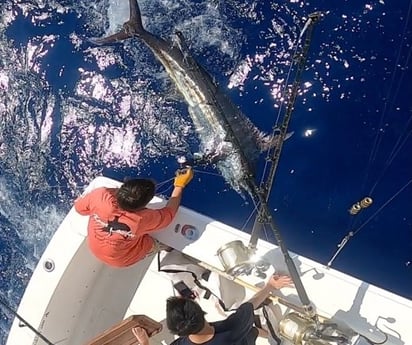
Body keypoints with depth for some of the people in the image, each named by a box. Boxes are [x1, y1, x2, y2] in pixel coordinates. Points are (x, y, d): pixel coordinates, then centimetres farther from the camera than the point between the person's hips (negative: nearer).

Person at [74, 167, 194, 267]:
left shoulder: (100, 196, -36)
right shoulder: (142, 219, -41)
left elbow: (79, 206, -12)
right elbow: (170, 212, -19)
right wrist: (180, 185, -9)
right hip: (120, 260, -3)